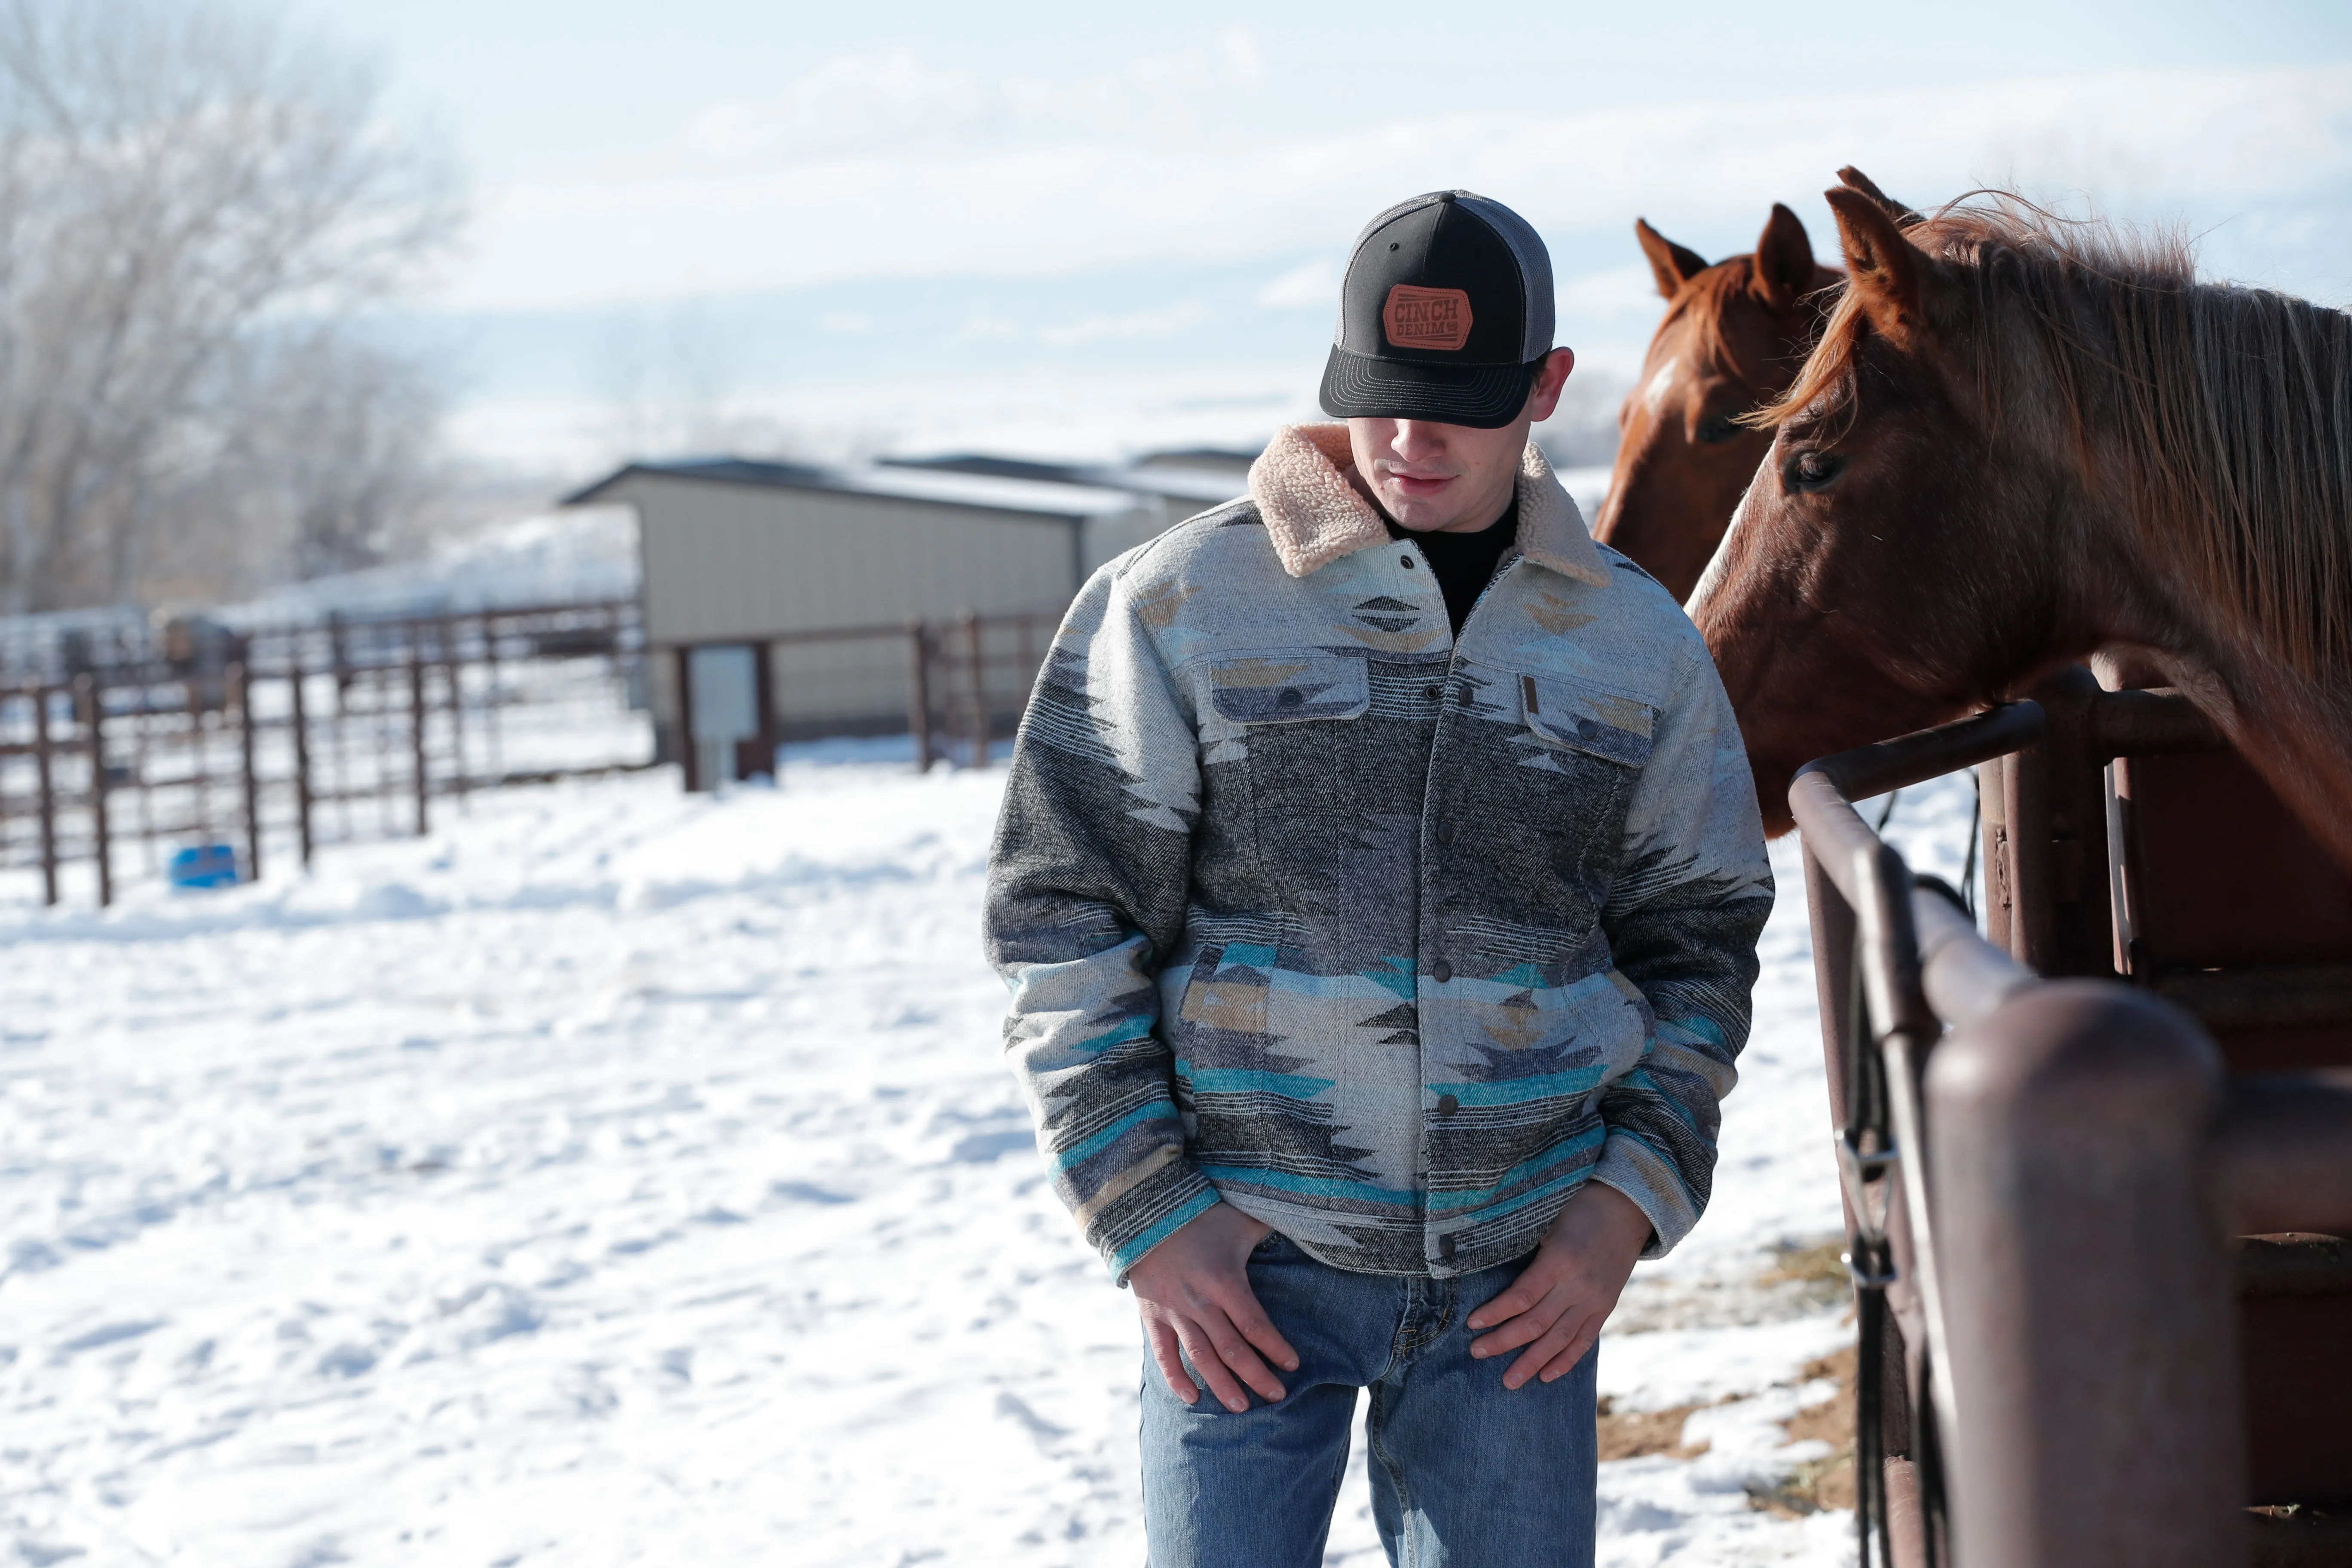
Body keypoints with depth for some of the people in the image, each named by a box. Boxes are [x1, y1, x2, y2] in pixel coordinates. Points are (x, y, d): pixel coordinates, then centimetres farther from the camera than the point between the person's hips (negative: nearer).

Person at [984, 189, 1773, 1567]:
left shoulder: (1638, 646, 5)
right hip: (1243, 1260, -2)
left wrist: (1634, 1198, -1)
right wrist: (1145, 1215, -9)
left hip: (1521, 1273, 2)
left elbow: (1698, 938, 12)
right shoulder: (1173, 607, -4)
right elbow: (1064, 924, -3)